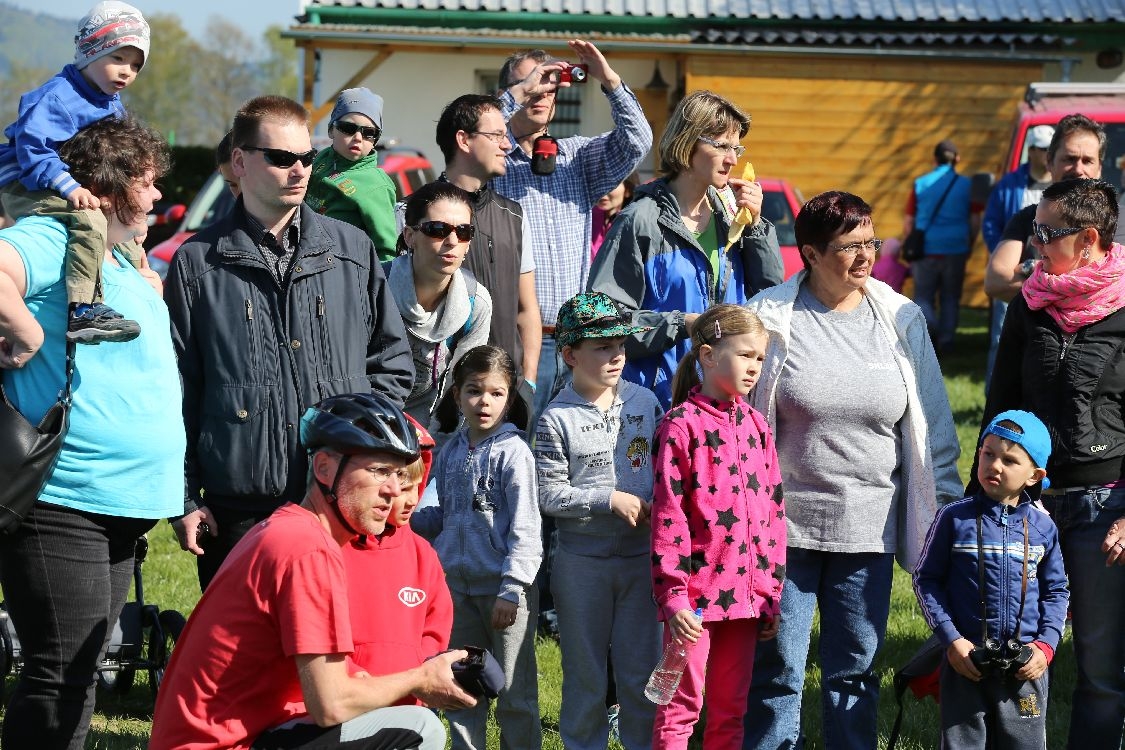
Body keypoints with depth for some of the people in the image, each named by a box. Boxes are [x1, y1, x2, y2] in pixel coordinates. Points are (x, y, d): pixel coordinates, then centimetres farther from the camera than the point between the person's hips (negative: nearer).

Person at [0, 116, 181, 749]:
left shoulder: (128, 267, 20)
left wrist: (150, 286, 20)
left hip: (121, 506, 10)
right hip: (63, 503, -10)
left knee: (81, 674, 14)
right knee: (62, 679, -9)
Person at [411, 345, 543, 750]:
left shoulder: (513, 452, -8)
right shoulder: (450, 452, 9)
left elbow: (524, 530, -12)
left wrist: (511, 590, -17)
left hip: (502, 587, -6)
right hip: (456, 586, 6)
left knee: (514, 694, 1)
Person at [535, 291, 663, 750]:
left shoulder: (644, 402, 4)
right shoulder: (557, 418, -8)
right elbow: (549, 495, -11)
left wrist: (656, 507, -6)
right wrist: (611, 500, -16)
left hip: (641, 556, 3)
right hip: (583, 561, -3)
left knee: (641, 671, 8)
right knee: (586, 674, 7)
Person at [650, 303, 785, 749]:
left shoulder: (756, 425, 10)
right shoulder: (681, 427, -9)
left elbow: (773, 511, 13)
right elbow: (668, 518, -12)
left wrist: (771, 595, 11)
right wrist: (672, 597, -16)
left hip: (744, 594, 6)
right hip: (695, 592, -6)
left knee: (731, 707, 11)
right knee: (682, 705, -2)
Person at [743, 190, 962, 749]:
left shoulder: (901, 320, 4)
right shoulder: (771, 317, -4)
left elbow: (932, 423, 10)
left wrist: (948, 507, 8)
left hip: (869, 529, 2)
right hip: (785, 526, -2)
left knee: (855, 670, 10)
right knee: (776, 671, 2)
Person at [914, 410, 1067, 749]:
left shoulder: (1043, 527, 3)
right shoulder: (954, 518, -3)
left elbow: (1055, 592, 11)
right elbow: (926, 579, 0)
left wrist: (1046, 645, -3)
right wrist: (951, 639, -8)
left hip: (1026, 667, 1)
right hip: (965, 660, -1)